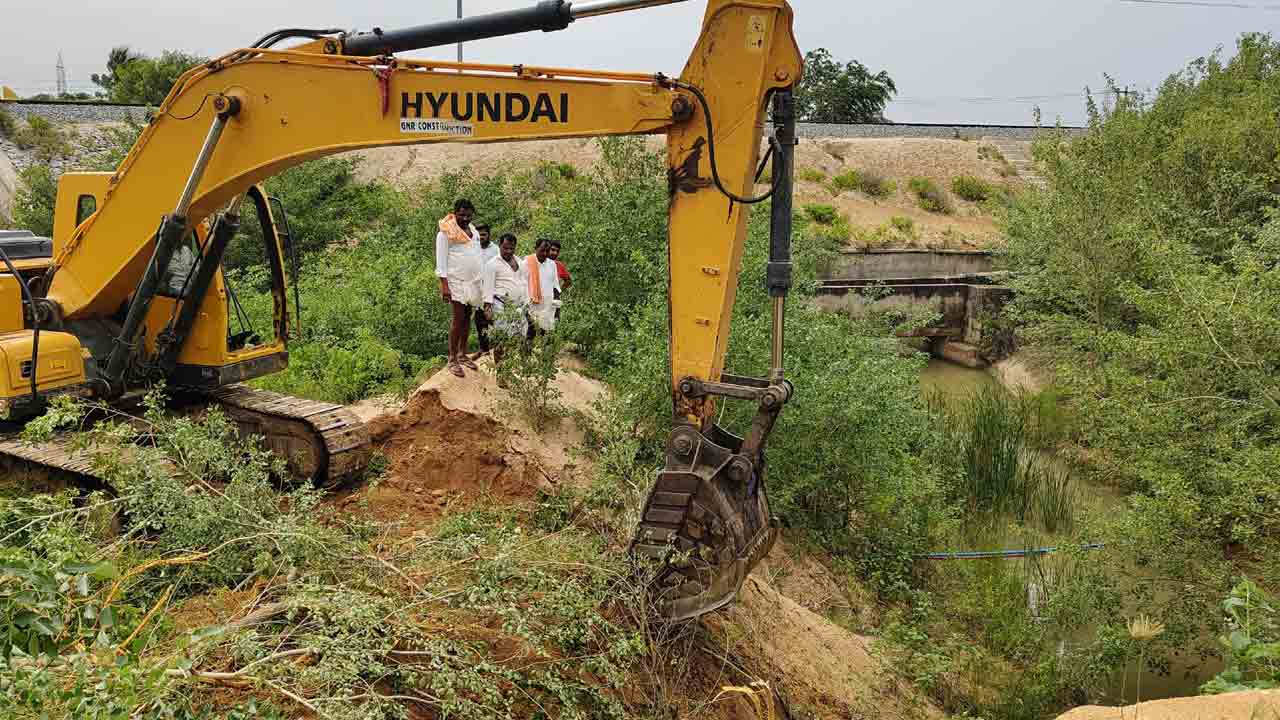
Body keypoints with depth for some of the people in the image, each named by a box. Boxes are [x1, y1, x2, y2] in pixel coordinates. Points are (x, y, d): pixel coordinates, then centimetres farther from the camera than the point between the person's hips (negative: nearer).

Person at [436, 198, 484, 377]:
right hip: (456, 282, -6)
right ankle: (452, 360, -3)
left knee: (467, 317, 8)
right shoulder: (445, 233, -5)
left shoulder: (474, 232, 15)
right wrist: (444, 285, -15)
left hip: (473, 282, 6)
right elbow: (441, 261, -9)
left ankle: (463, 354, 18)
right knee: (458, 318, -9)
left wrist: (481, 282, 16)